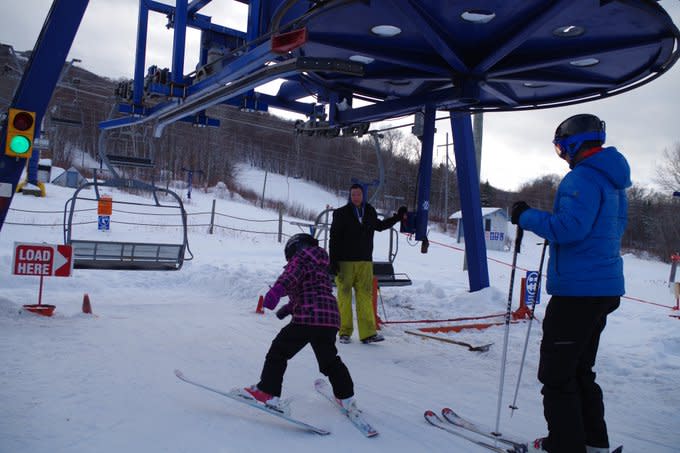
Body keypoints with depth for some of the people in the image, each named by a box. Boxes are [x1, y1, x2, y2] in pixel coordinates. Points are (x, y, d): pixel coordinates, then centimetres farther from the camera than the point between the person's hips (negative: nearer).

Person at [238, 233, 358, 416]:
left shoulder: (301, 256, 5)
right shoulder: (321, 266, 29)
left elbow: (292, 274, -19)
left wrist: (277, 289, -34)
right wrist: (287, 308, 43)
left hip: (307, 317, -8)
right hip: (331, 318, 8)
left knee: (279, 351, 3)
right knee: (329, 360, 25)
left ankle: (267, 392, -3)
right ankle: (346, 397, 32)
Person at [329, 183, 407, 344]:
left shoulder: (370, 212, 11)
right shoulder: (341, 213, -1)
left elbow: (379, 226, 31)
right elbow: (334, 239, -4)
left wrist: (398, 217, 28)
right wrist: (333, 262, -9)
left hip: (365, 261, 3)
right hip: (344, 262, -3)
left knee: (365, 295, -2)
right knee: (344, 296, 0)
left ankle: (367, 333, -2)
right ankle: (345, 332, 8)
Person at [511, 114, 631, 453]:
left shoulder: (583, 177, -15)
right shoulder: (612, 181, 17)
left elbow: (569, 227, -26)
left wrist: (527, 217, -13)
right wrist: (547, 220, 19)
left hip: (578, 290, -10)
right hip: (604, 287, 10)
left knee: (556, 373, -2)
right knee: (580, 369, 21)